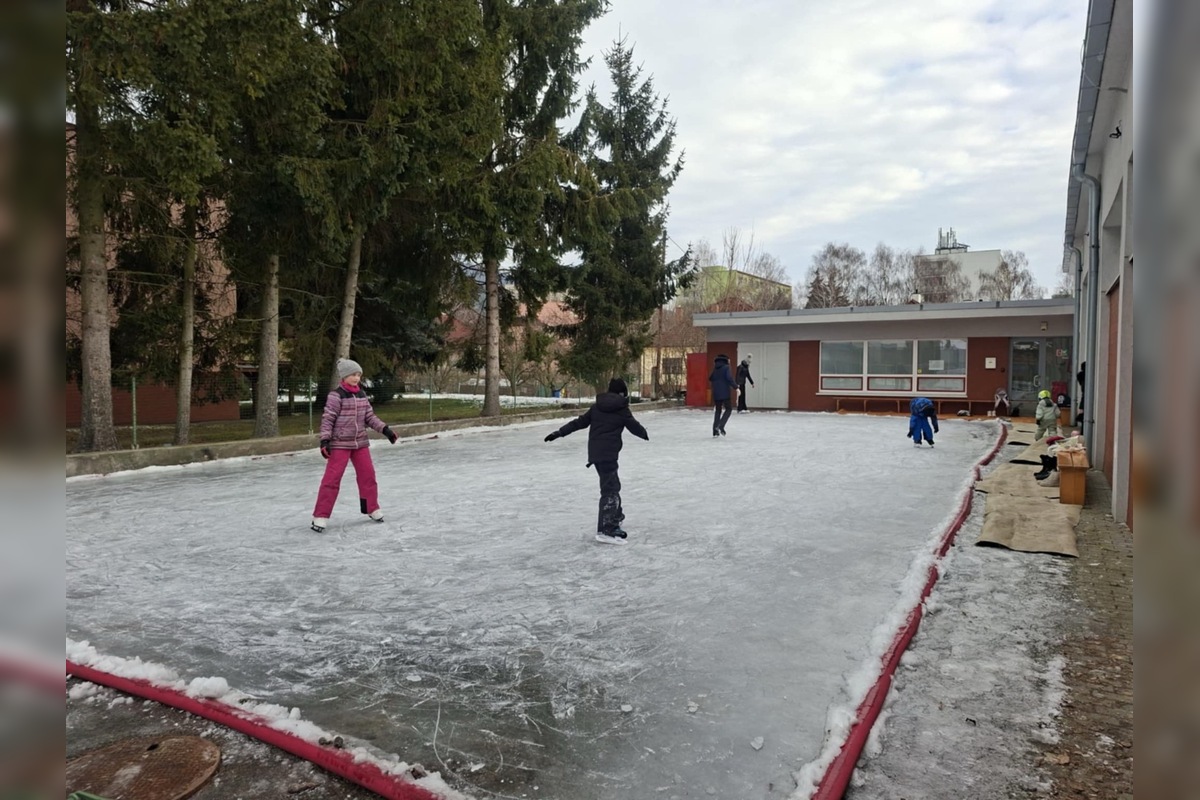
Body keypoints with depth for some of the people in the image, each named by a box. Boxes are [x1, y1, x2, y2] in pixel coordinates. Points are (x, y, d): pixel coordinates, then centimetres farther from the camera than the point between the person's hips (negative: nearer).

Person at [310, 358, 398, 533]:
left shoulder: (361, 394, 7)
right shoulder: (336, 395, -12)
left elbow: (369, 417, 11)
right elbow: (327, 419, -13)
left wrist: (385, 429, 2)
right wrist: (325, 440, -20)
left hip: (360, 442, 6)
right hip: (340, 443, -6)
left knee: (368, 474, 10)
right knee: (332, 478, -6)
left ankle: (371, 508, 26)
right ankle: (320, 516, -1)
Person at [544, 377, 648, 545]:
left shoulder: (597, 407, 11)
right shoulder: (622, 410, -4)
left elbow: (579, 422, 11)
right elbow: (634, 426, 5)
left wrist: (559, 432, 15)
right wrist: (645, 435, 26)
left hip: (596, 452, 7)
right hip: (608, 453, -7)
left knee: (612, 484, 23)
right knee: (610, 489, -9)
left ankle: (615, 515, 41)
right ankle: (605, 530, -16)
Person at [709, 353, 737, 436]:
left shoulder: (715, 368, 12)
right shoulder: (726, 367, -7)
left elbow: (710, 379, 19)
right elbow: (729, 378, -19)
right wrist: (736, 387, -15)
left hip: (716, 393, 6)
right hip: (725, 393, -6)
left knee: (717, 410, 13)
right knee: (728, 409, 4)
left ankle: (715, 431, 10)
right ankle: (720, 426, -14)